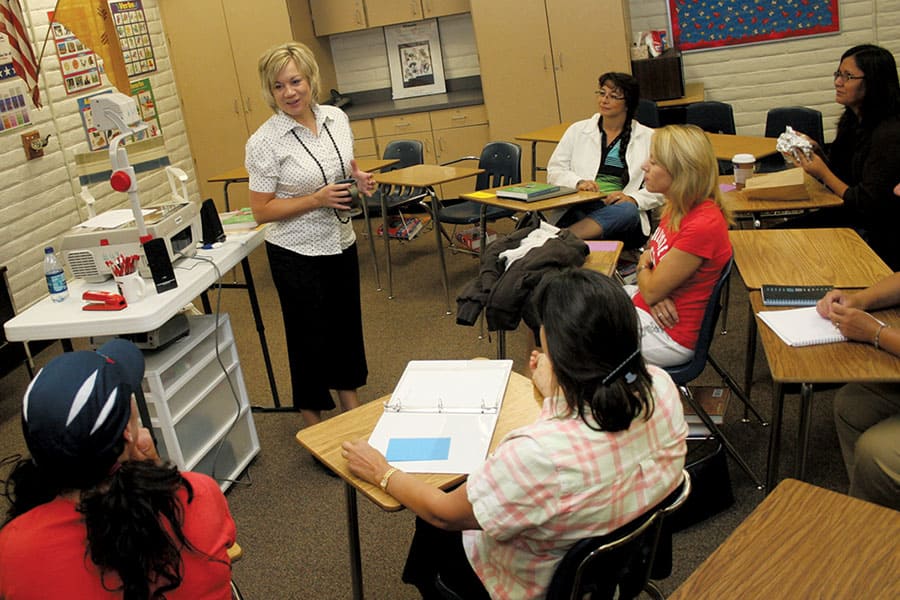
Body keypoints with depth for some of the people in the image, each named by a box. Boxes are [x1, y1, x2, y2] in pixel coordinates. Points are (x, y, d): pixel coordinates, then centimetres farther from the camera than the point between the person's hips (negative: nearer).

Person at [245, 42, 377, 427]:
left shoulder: (336, 118, -1)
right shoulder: (264, 142, -17)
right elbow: (261, 211, -15)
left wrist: (359, 178, -8)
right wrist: (317, 199, -24)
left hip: (341, 243, 5)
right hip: (297, 254, -5)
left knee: (346, 322, 18)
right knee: (310, 333, 7)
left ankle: (349, 400, 40)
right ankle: (313, 420, 28)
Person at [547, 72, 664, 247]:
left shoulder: (648, 137, 13)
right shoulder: (578, 130, 18)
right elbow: (554, 171, 14)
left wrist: (633, 199, -13)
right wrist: (578, 182, -8)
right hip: (579, 208, 2)